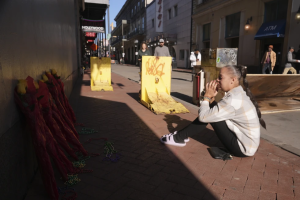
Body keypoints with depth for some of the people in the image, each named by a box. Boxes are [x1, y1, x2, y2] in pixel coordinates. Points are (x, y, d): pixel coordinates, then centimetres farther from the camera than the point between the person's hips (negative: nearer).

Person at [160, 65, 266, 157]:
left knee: (208, 115, -12)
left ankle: (179, 138, 4)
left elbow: (203, 116, -24)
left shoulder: (233, 100, -27)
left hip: (244, 149, -9)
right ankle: (182, 135, 15)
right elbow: (216, 110, 9)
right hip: (248, 142, 9)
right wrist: (211, 97, -6)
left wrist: (207, 96, -11)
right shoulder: (239, 93, 2)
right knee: (211, 112, 3)